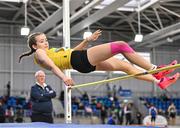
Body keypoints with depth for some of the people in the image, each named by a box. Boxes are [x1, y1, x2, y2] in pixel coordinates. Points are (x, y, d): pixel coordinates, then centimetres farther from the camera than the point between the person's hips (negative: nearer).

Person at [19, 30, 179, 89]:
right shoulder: (39, 53, 2)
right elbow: (51, 65, -18)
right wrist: (64, 77, -35)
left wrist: (87, 40, 23)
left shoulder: (50, 51, 28)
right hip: (81, 60, -10)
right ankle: (154, 70, -10)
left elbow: (73, 51, 32)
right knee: (121, 45, -13)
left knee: (125, 65, 6)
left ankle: (159, 81, 7)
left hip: (85, 62, 10)